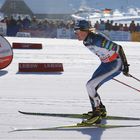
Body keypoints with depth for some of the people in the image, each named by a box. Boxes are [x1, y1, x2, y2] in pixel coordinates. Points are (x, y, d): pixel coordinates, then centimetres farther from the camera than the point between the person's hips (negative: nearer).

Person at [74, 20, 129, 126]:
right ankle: (101, 110, 31)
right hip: (106, 63, 9)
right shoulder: (86, 41, 0)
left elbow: (118, 48, -26)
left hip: (116, 64, -9)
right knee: (91, 87, 11)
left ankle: (96, 115, -11)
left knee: (90, 85, -17)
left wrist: (125, 65, -21)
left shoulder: (96, 39, -28)